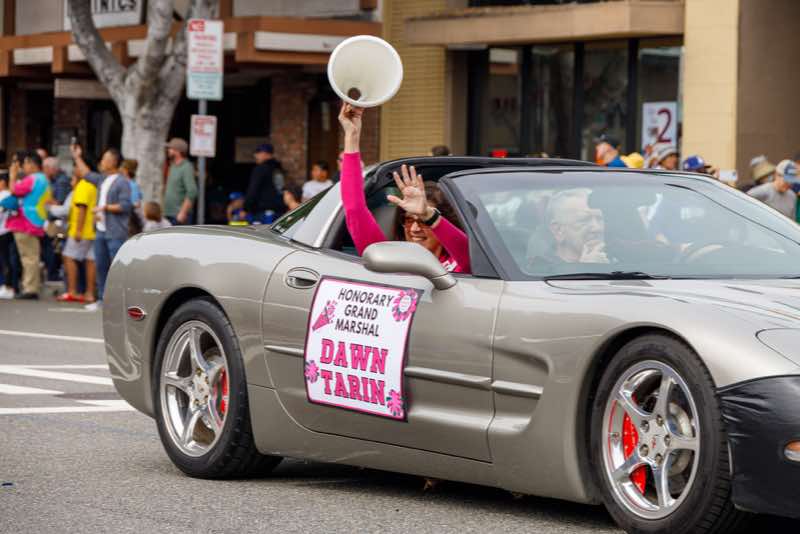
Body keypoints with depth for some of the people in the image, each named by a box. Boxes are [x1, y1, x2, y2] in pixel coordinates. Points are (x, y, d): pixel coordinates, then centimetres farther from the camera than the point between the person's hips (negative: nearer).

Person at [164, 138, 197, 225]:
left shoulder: (186, 167, -12)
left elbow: (192, 192, -20)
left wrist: (183, 212, -23)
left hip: (179, 215, -9)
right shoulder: (173, 166, 16)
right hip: (169, 214, 9)